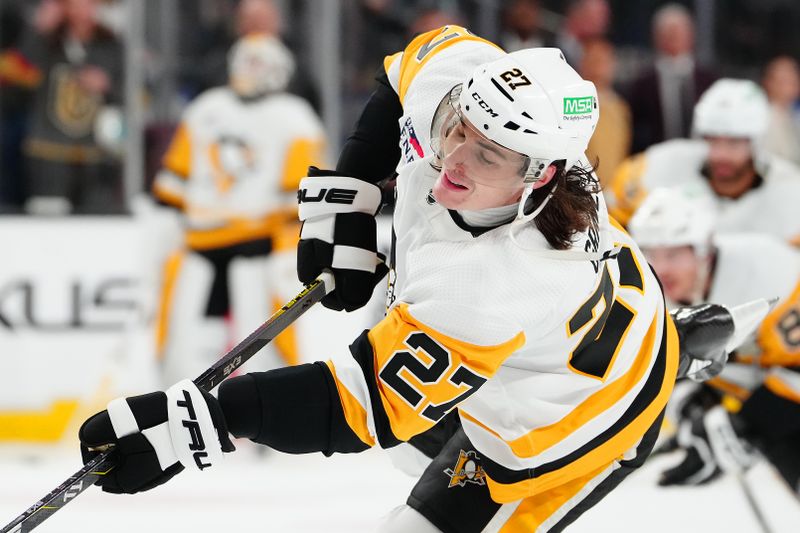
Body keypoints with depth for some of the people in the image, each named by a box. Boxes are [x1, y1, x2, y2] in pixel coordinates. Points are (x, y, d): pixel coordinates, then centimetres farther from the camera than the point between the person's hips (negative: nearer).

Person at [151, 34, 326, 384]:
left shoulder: (293, 121, -2)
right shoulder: (206, 111, 15)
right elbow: (176, 175, 20)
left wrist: (291, 254, -14)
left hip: (260, 240, -5)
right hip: (202, 240, 5)